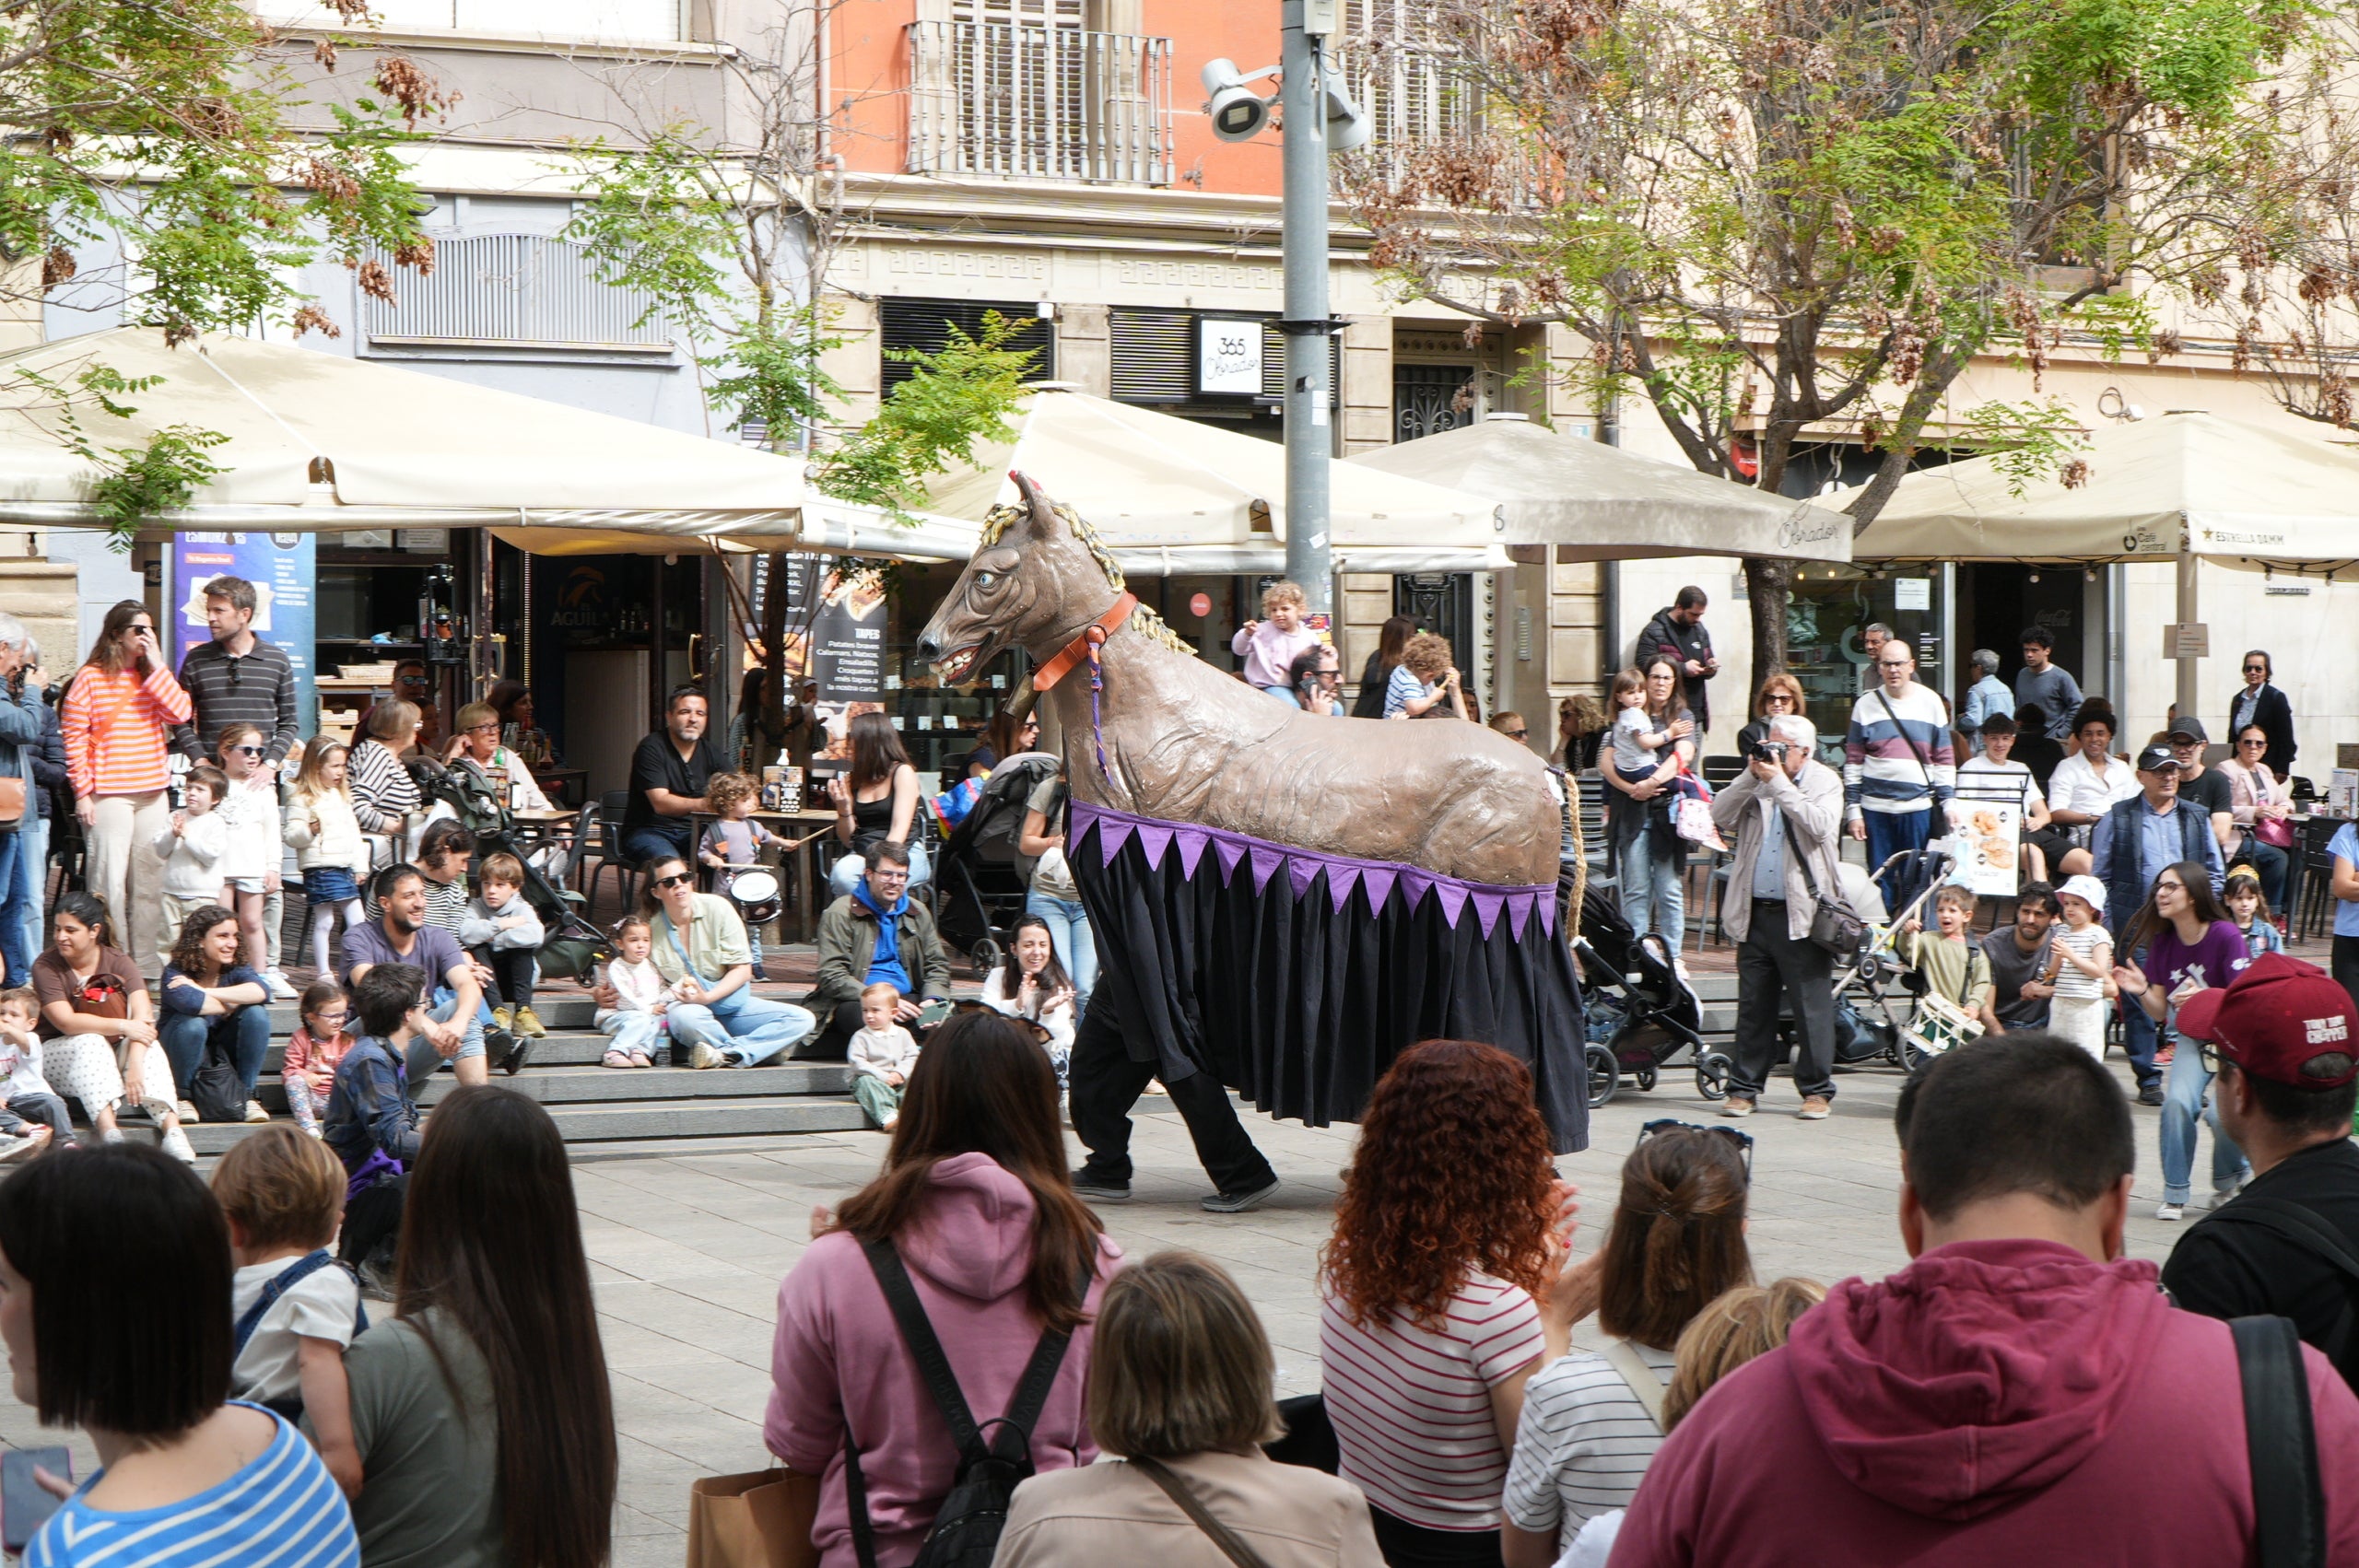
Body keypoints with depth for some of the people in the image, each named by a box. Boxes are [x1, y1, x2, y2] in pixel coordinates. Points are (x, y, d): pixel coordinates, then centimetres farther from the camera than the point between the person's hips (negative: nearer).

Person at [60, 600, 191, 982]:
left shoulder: (152, 676, 13)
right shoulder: (91, 677, -3)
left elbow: (179, 713, -4)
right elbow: (73, 737, -4)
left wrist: (156, 664, -6)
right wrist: (82, 792, -9)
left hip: (152, 792, 6)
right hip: (108, 793, -6)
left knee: (150, 879, 9)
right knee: (108, 881, -6)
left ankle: (146, 961, 16)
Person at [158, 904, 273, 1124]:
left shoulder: (236, 969, -7)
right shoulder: (176, 972, -19)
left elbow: (261, 992, -30)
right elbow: (188, 1001, -43)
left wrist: (204, 992, -31)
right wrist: (229, 1007, -24)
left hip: (223, 1052, 4)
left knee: (256, 1013, -21)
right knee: (192, 1023, -35)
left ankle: (247, 1096, -12)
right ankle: (182, 1096, -14)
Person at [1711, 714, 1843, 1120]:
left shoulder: (1825, 782, 1)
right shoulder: (1756, 779, 12)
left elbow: (1820, 825, -17)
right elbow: (1720, 816, 1)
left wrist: (1779, 783, -15)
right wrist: (1750, 777, -8)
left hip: (1802, 914, -4)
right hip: (1755, 911, 4)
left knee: (1811, 1007, -2)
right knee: (1753, 1006, 9)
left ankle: (1816, 1090, 6)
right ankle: (1744, 1087, 15)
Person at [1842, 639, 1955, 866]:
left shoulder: (1930, 701, 5)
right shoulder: (1866, 704, 4)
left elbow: (1944, 759, 8)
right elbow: (1853, 760, 5)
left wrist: (1948, 804, 0)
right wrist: (1853, 810, 0)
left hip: (1918, 807, 0)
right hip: (1876, 807, 0)